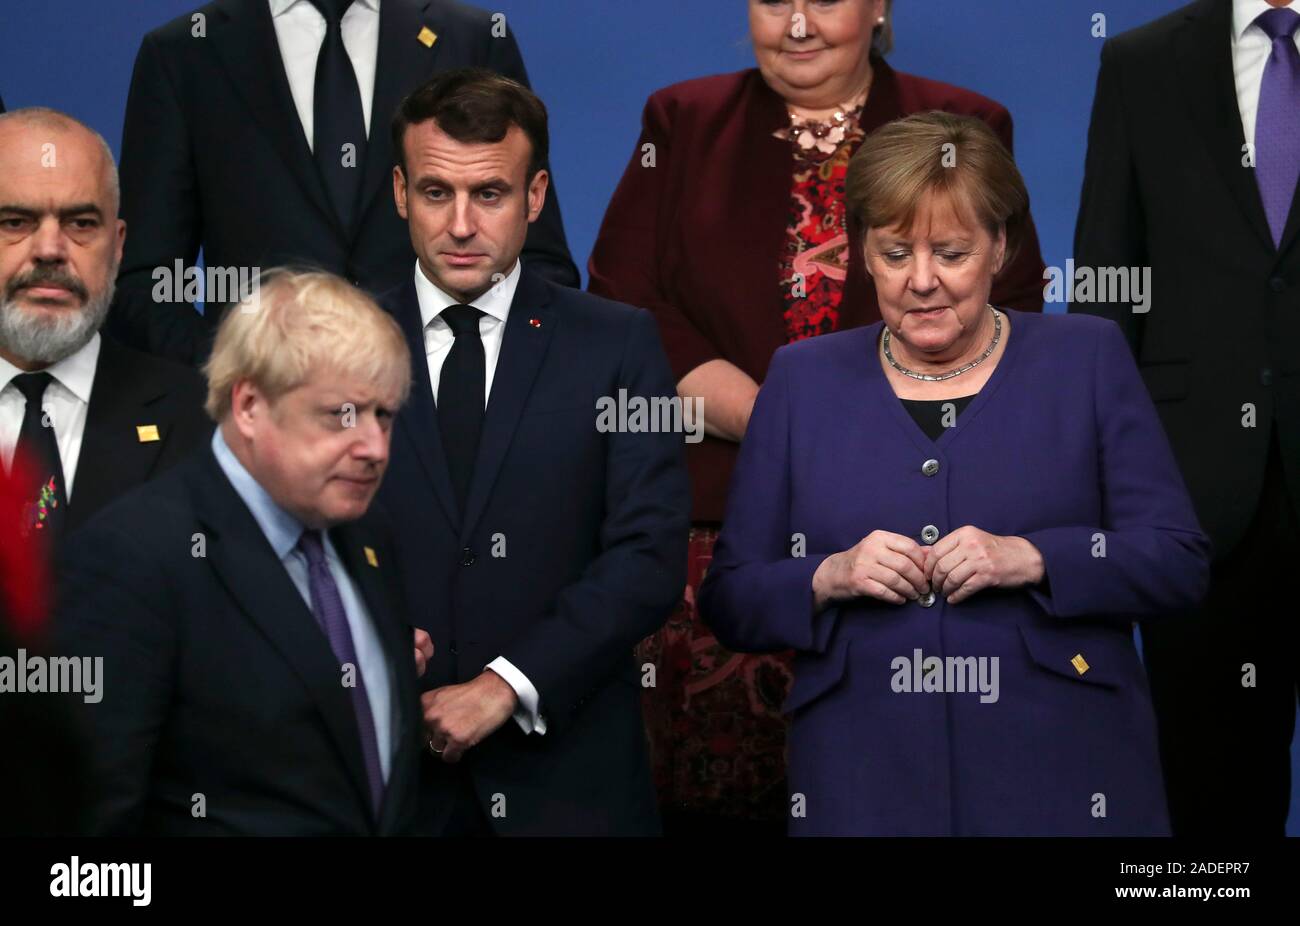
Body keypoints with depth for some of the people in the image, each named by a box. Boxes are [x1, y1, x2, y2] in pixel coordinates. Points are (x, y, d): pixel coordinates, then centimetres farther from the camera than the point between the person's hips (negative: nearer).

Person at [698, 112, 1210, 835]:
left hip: (1060, 777, -1)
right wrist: (827, 579, -12)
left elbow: (1181, 561, -1)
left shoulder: (1087, 360, 5)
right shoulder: (803, 380, 9)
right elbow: (729, 603, 7)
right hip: (862, 786, 1)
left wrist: (1031, 560, -16)